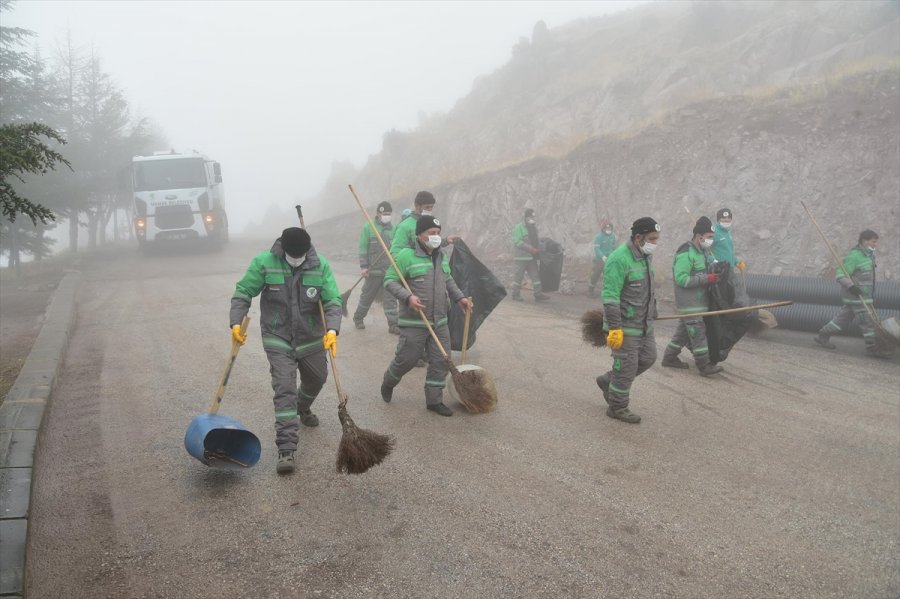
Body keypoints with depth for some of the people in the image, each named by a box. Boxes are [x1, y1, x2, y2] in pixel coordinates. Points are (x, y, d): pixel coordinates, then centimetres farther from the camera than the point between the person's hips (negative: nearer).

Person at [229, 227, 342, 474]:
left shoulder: (321, 265, -11)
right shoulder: (264, 263, -15)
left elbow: (333, 300, -13)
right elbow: (243, 293, -6)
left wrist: (332, 329, -29)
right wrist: (236, 322, -18)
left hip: (311, 339, 3)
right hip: (278, 339, -3)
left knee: (316, 379, 23)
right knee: (284, 389, -12)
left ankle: (303, 409, 57)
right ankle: (286, 449, -11)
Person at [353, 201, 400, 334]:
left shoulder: (392, 228, 9)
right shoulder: (368, 228, -2)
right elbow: (363, 248, -5)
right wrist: (363, 266, -11)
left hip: (390, 270, 3)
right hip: (373, 270, -3)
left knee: (390, 298, -1)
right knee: (367, 296, 11)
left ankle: (393, 325, 0)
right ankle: (358, 318, 31)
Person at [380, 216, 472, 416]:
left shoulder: (441, 255, 9)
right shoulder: (406, 255, -13)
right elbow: (390, 281, -12)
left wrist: (459, 297, 11)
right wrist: (407, 297, -25)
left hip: (440, 322, 6)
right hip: (414, 323, -6)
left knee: (440, 361, 6)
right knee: (406, 360, 4)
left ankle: (434, 400, 19)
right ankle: (388, 384, 34)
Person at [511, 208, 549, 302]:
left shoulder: (534, 227, 15)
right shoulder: (518, 228, -10)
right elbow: (517, 242, -18)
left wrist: (539, 248, 5)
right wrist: (530, 248, -23)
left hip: (532, 257, 7)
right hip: (522, 256, -7)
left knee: (535, 275, 5)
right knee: (519, 275, 0)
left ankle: (538, 294, 8)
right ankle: (516, 294, 11)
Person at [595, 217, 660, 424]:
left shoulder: (646, 255, 7)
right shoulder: (619, 259, -22)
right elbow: (609, 296, -25)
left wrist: (651, 312, 25)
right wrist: (614, 328, -26)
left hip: (644, 323, 9)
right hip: (626, 325, -9)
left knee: (648, 357, 17)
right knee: (627, 366, -1)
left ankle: (608, 381, 32)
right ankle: (617, 407, 17)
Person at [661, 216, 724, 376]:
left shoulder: (704, 251, 13)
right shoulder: (686, 254, -18)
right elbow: (681, 279, -23)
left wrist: (716, 273, 3)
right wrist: (706, 279, -25)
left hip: (699, 301, 10)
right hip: (689, 304, -10)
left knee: (684, 330, 16)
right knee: (698, 332, -6)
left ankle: (669, 357, 27)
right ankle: (704, 365, -1)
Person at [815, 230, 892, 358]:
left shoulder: (867, 255, 14)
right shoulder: (854, 256, -16)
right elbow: (841, 275, -18)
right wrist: (851, 286, -34)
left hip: (863, 295, 9)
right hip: (856, 296, -9)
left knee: (843, 319, 12)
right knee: (867, 321, -4)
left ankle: (822, 337, 19)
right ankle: (873, 348, 4)